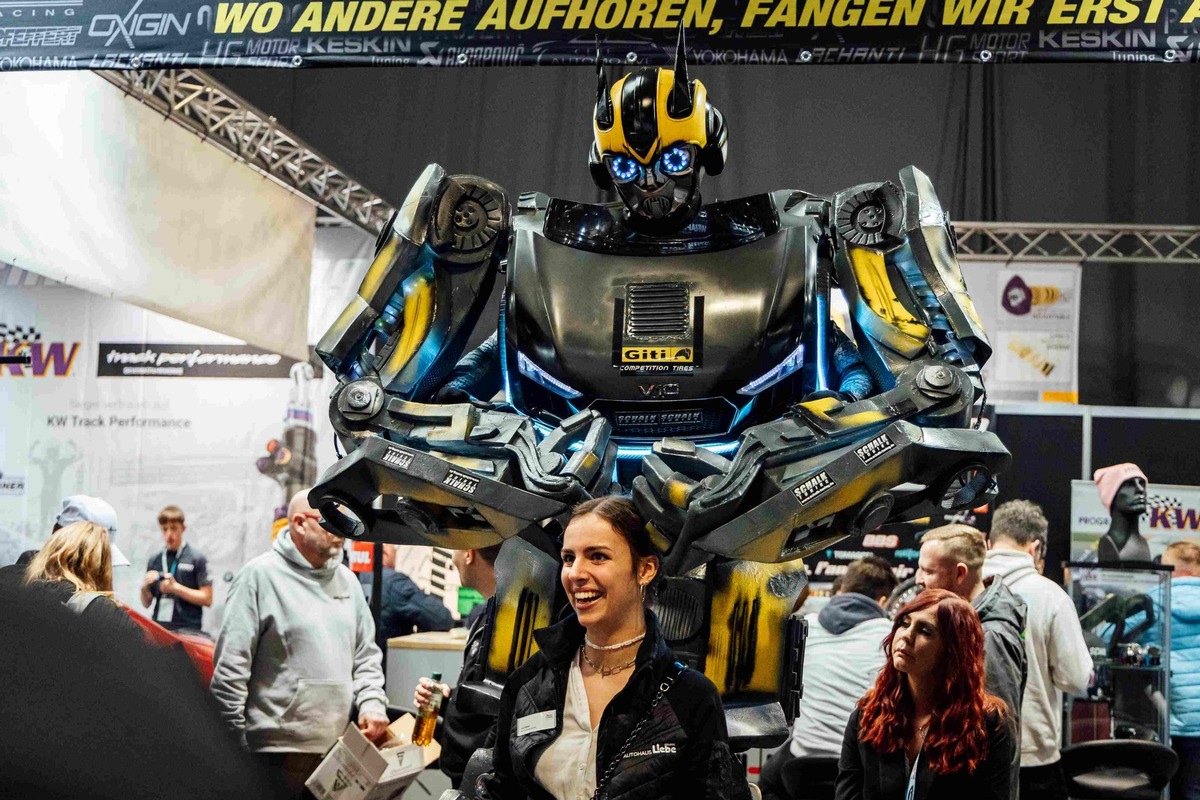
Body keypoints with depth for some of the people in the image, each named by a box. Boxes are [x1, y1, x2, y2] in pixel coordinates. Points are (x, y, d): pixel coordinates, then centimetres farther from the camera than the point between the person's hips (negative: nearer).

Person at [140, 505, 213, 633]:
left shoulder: (196, 559, 0)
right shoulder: (154, 560, 11)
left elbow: (207, 599, -3)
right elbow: (146, 603, 16)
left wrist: (176, 588, -12)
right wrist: (144, 588, -5)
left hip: (186, 630, -4)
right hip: (158, 628, 4)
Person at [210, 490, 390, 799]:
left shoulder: (346, 580, 13)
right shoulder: (261, 575, -7)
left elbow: (366, 655, 19)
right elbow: (230, 667, -9)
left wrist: (372, 702, 2)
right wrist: (233, 743, -10)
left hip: (337, 749, 6)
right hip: (277, 750, -6)